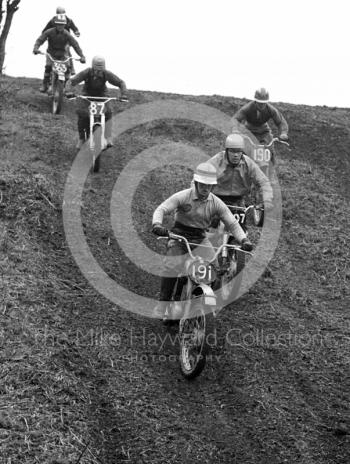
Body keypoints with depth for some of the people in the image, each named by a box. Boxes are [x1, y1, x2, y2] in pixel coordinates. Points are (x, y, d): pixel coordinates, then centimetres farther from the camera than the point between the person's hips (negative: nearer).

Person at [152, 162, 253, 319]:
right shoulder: (182, 197, -10)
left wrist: (244, 240, -16)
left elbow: (232, 223, 0)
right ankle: (162, 304, -14)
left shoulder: (216, 203, 0)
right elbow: (161, 209, -17)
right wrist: (157, 225, -38)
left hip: (200, 239, 3)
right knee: (172, 267, -25)